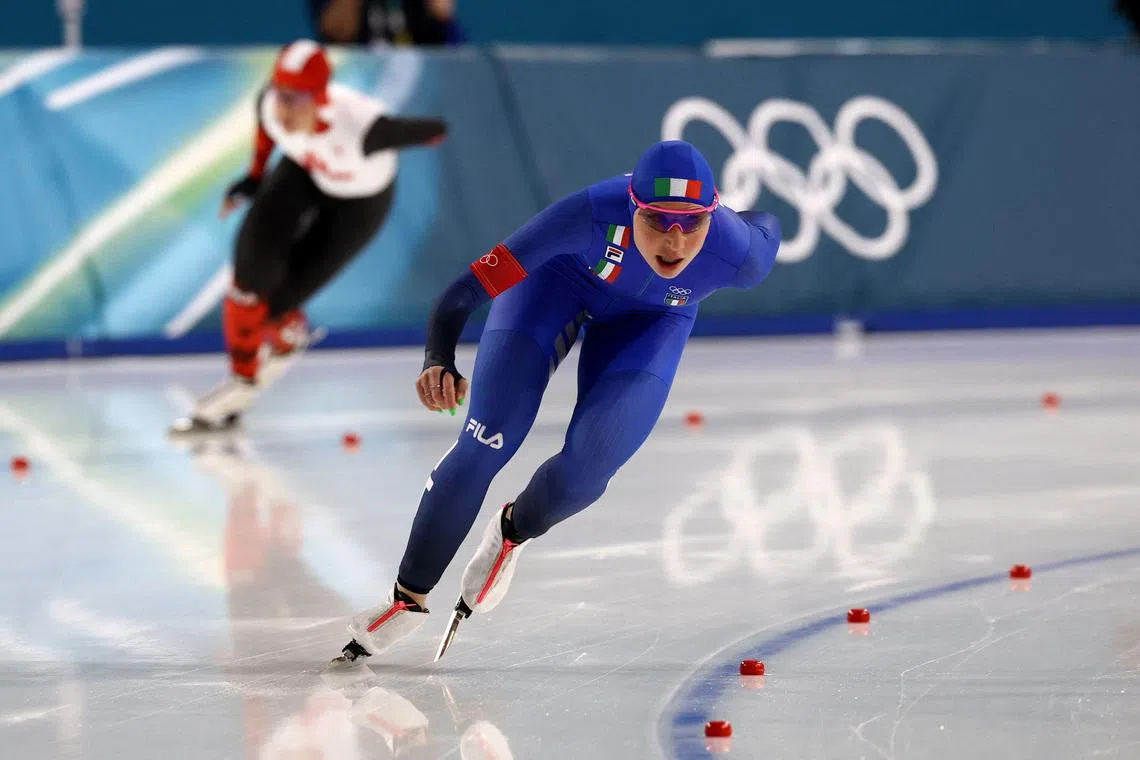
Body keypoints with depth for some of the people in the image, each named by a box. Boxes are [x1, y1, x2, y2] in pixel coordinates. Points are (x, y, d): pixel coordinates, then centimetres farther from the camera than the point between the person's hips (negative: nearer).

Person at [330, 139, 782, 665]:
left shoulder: (738, 254, -37)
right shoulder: (593, 215, -43)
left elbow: (767, 230, -10)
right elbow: (469, 287, -40)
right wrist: (438, 361, -53)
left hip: (652, 318, 2)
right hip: (560, 275, -2)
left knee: (587, 467, -15)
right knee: (485, 444, -13)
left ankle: (512, 533, 22)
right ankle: (409, 596, 6)